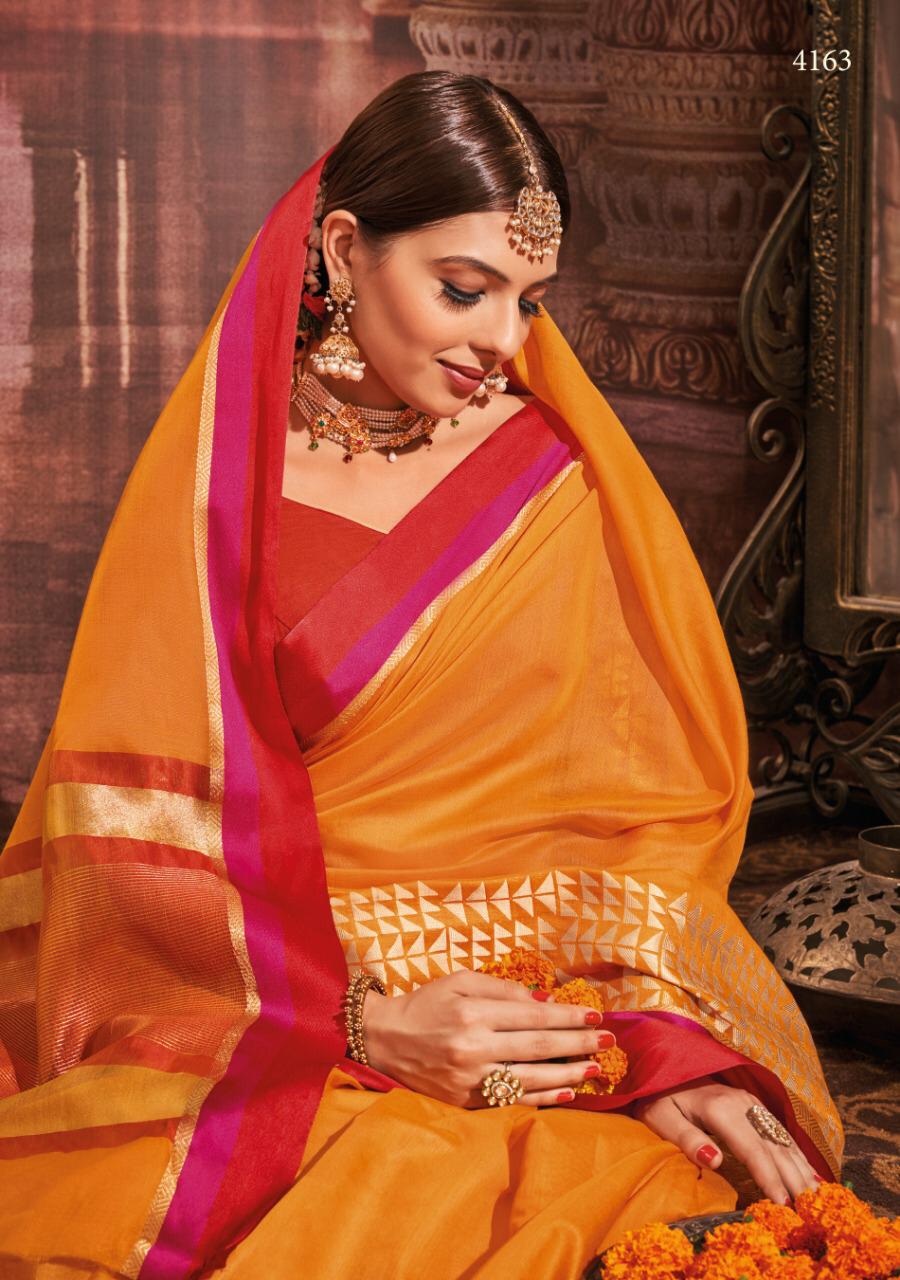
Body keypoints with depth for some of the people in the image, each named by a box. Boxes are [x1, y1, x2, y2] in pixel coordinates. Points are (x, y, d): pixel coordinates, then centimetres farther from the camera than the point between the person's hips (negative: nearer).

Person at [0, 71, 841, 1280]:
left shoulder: (564, 478, 9)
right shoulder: (219, 480, 3)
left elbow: (646, 793, 7)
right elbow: (138, 827, -2)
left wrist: (662, 1031, -12)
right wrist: (360, 1020, -15)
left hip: (543, 1034, 2)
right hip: (263, 1031, -2)